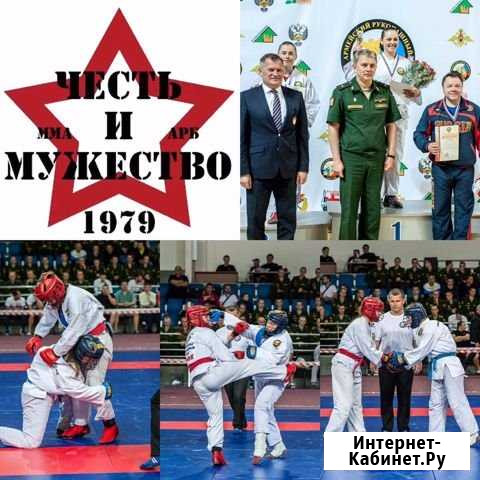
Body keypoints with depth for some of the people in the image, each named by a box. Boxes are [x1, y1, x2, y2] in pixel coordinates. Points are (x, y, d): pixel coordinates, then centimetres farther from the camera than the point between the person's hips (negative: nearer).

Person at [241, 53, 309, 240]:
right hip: (258, 168, -2)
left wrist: (303, 167, 2)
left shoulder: (295, 97, 7)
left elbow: (302, 134, 8)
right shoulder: (247, 97, -1)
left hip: (288, 168, 3)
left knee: (288, 219, 8)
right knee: (255, 219, 4)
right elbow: (241, 137, -2)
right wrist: (243, 171, -8)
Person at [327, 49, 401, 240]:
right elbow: (333, 127, -3)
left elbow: (391, 125, 11)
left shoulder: (385, 92, 6)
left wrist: (391, 154, 4)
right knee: (349, 208, -1)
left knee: (372, 208, 8)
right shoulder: (342, 92, -3)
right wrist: (336, 160, -7)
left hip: (377, 158, 3)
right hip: (351, 157, -3)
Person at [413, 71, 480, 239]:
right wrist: (427, 146, -13)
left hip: (465, 169, 0)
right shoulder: (431, 110, 3)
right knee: (440, 209, 5)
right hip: (440, 169, 0)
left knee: (464, 208, 4)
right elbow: (419, 134, 7)